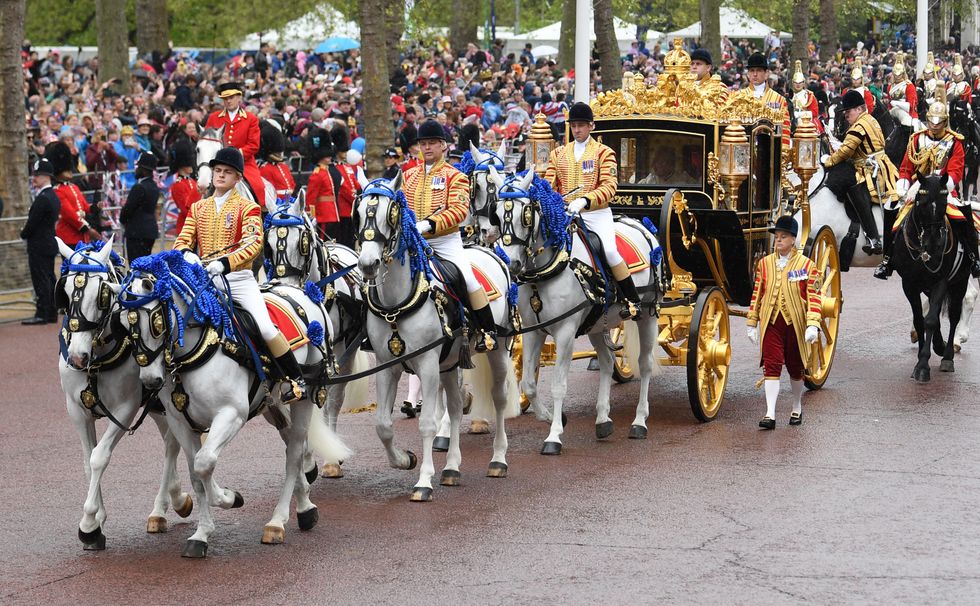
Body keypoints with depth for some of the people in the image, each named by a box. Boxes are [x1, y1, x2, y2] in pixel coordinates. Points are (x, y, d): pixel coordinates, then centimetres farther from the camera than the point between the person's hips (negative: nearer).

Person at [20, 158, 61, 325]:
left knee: (41, 281, -7)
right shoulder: (54, 197, 12)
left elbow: (32, 222, -19)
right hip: (51, 244, 10)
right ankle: (52, 313, 15)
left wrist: (23, 234, 1)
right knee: (49, 279, 12)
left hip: (38, 247, -10)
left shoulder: (42, 199, -19)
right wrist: (26, 232, 12)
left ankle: (42, 315, -6)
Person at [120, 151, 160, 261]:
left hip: (137, 232, -9)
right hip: (151, 230, 9)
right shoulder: (154, 187, 11)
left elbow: (127, 208, -14)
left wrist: (123, 221, 7)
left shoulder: (139, 188, -18)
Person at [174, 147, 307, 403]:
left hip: (239, 278, -4)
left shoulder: (248, 207, 1)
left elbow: (253, 244, -13)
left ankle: (297, 380, -7)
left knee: (266, 328, -17)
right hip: (205, 278, 4)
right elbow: (183, 240, 8)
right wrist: (186, 254, -18)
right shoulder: (198, 208, 15)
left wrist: (224, 263, -29)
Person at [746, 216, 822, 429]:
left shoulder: (807, 265, -3)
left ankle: (797, 409, 31)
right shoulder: (764, 263, 5)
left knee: (795, 367, 13)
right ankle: (770, 414, -12)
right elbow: (757, 293, 9)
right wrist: (751, 323, 8)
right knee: (771, 367, -8)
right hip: (771, 323, 1)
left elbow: (814, 297, -6)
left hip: (795, 323, -1)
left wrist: (813, 325, -17)